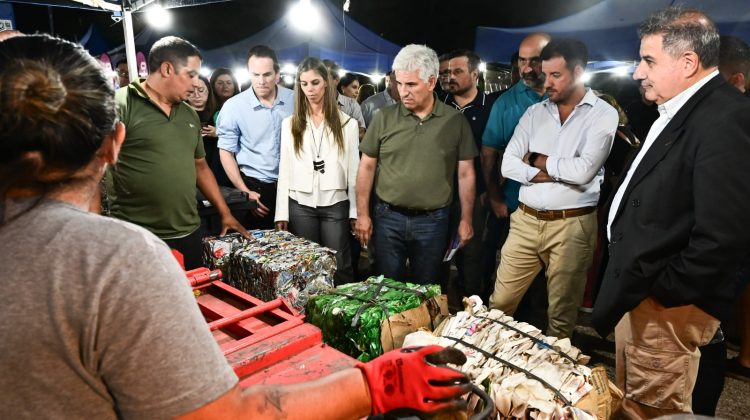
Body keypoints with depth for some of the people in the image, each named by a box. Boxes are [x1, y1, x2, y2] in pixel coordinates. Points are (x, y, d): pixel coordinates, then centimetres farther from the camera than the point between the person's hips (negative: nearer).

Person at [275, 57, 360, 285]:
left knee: (339, 267, 4)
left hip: (336, 205, -1)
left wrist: (355, 211, -2)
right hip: (300, 205, 2)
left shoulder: (347, 123, 2)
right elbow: (284, 170, 5)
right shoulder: (289, 124, 7)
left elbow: (354, 170, 2)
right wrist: (282, 213, 1)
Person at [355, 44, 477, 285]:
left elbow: (465, 174, 2)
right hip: (388, 218, 1)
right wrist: (362, 215, 0)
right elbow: (367, 167, 3)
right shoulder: (384, 118, -1)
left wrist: (466, 221, 2)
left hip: (433, 220, 0)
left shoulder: (455, 121, -2)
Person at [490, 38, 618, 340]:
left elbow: (584, 170, -17)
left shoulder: (603, 114, -2)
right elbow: (508, 165, 0)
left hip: (571, 225, -3)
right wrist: (558, 172, -10)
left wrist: (538, 161, -3)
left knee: (561, 316, 9)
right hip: (526, 221, 4)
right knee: (499, 303, 10)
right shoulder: (535, 112, 10)